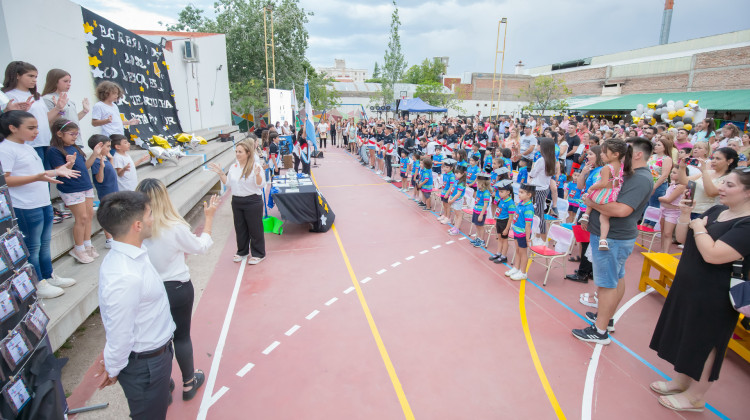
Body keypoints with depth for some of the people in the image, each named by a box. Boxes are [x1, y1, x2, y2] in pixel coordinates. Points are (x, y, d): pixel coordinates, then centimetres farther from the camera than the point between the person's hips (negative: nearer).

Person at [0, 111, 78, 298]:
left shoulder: (28, 148, 15)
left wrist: (57, 171, 11)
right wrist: (36, 177, -30)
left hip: (44, 204, 9)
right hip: (26, 208, -9)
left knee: (45, 244, 18)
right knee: (33, 247, 2)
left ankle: (49, 276, 30)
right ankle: (38, 285, 13)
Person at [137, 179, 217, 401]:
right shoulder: (175, 228, -25)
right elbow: (201, 246, -7)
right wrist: (209, 217, 3)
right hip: (177, 290, -3)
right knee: (182, 336, 16)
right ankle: (189, 383, 35)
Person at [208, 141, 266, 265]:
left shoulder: (255, 166, -12)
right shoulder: (233, 167, 7)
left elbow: (261, 185, -16)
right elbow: (228, 183, 14)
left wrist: (257, 175, -33)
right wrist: (221, 174, 3)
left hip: (252, 202, -6)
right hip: (236, 202, 6)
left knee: (255, 228, 3)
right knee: (240, 228, 17)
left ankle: (258, 254, 17)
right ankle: (242, 251, 34)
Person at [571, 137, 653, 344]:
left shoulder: (640, 179, -20)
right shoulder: (632, 175, 13)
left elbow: (621, 210, -31)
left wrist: (592, 202, -20)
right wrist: (592, 200, 1)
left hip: (613, 238, -10)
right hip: (616, 236, 10)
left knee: (607, 283, -3)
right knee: (617, 278, 20)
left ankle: (600, 331, 6)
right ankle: (607, 318, 35)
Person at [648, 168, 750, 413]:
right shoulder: (716, 211, 4)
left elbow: (713, 254, -32)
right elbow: (682, 238, 8)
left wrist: (699, 227, -18)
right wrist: (685, 215, -6)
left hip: (714, 298, -8)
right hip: (687, 285, 8)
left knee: (704, 344, 8)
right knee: (685, 336, 20)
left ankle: (695, 397, 26)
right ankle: (680, 381, 38)